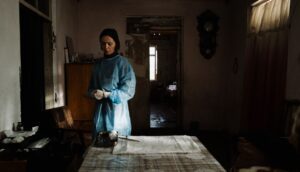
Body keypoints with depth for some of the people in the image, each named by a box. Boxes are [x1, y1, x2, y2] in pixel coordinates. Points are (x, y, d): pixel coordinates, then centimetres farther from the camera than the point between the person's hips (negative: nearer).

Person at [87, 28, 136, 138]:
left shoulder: (122, 63, -8)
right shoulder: (98, 64, 9)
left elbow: (128, 91, -13)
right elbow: (91, 86, 15)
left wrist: (106, 94, -19)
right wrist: (93, 92, -8)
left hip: (116, 109, -5)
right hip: (100, 108, 5)